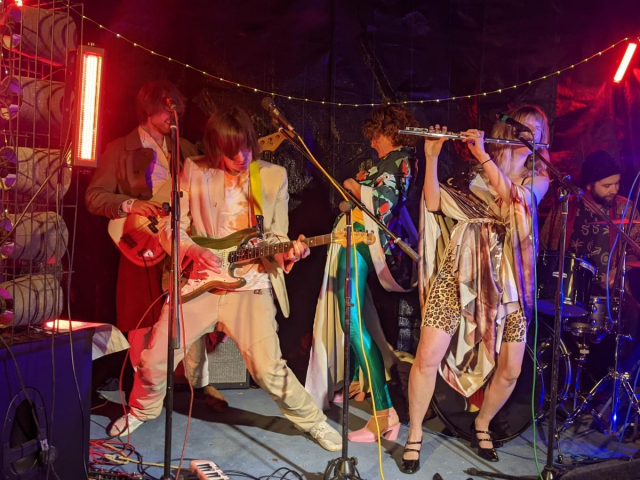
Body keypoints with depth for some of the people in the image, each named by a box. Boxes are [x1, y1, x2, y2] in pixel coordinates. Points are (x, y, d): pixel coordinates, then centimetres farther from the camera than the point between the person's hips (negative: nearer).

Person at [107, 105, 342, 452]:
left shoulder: (274, 176, 2)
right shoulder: (194, 171, 1)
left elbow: (276, 234, 4)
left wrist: (287, 251, -19)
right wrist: (193, 250, -18)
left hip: (250, 285, -1)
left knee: (269, 369, -11)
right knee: (155, 359, 2)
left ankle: (313, 421, 15)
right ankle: (142, 410, 35)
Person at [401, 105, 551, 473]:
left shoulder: (539, 177, 11)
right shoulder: (475, 175, 10)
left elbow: (513, 196, -13)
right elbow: (434, 204, -2)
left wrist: (482, 154, -18)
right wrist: (432, 156, -11)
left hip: (508, 282, 2)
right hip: (460, 273, -1)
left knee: (510, 369, 5)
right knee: (429, 356, -11)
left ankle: (482, 425, 34)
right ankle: (415, 435, 9)